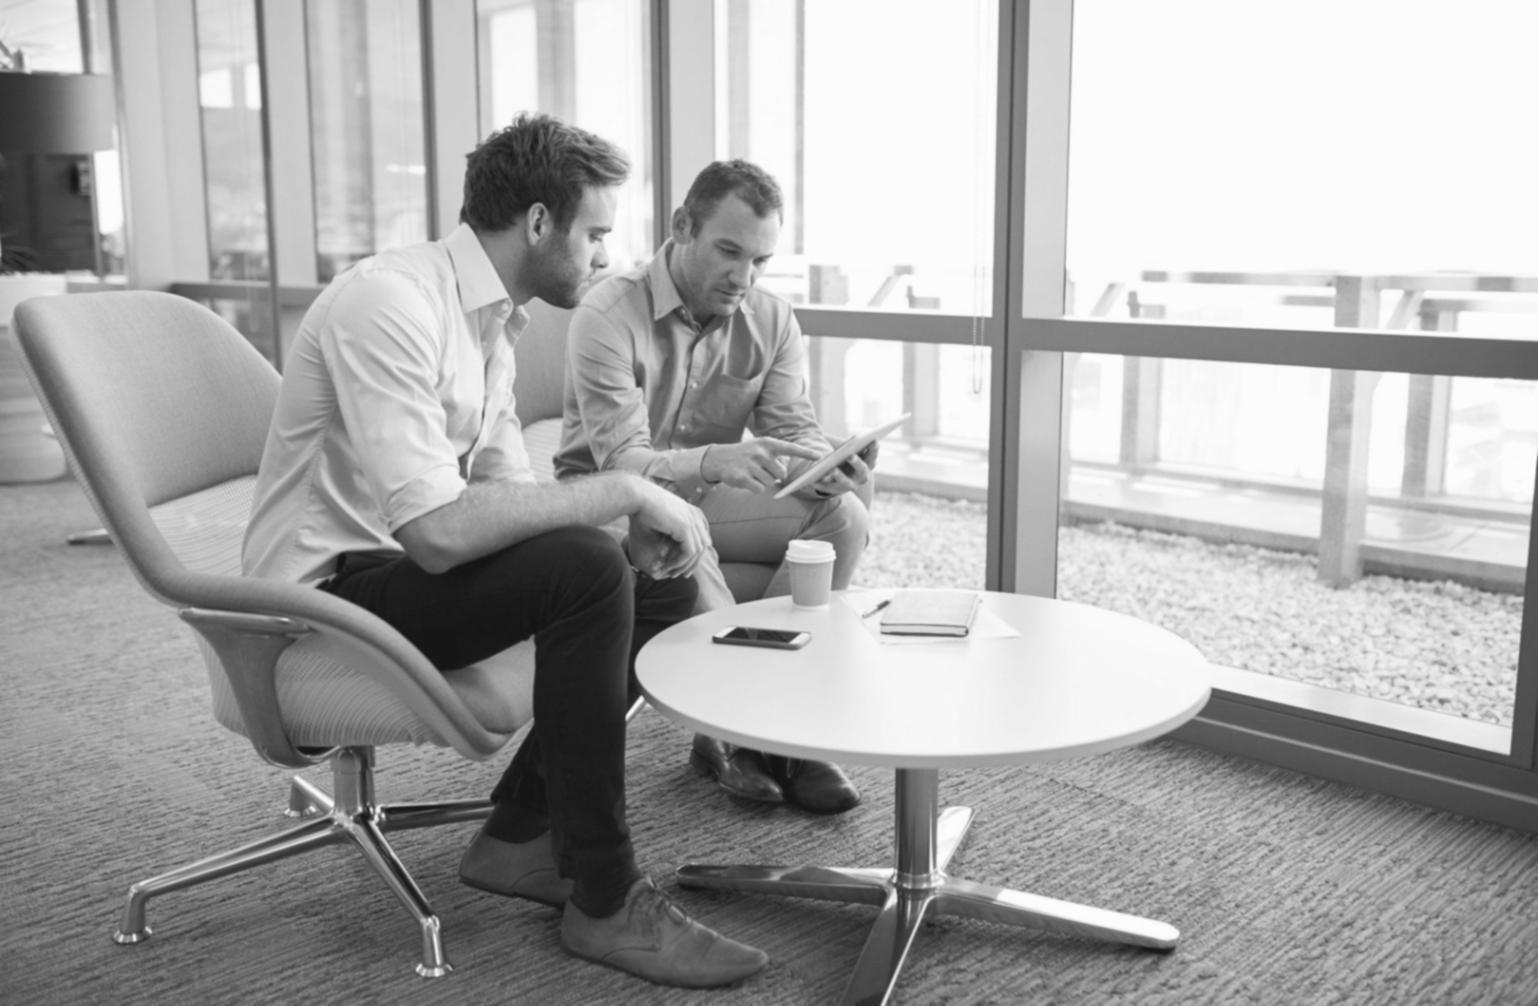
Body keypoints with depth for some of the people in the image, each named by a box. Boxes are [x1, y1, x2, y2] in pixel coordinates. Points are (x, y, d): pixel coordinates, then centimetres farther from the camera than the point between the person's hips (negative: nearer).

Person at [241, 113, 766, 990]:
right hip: (329, 600, -9)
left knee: (661, 583, 2)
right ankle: (605, 900, -15)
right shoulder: (391, 304, -22)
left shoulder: (494, 320, 8)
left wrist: (640, 523, -9)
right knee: (585, 569, -29)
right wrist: (622, 490, -25)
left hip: (408, 571, 9)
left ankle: (520, 833, 9)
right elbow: (438, 530, -32)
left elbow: (505, 497, 9)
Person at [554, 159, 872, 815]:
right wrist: (717, 461, -48)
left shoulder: (771, 321, -1)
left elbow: (794, 429, -6)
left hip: (710, 493, 5)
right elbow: (621, 462, -28)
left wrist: (829, 465, -31)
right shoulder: (610, 316, -19)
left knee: (843, 514, -19)